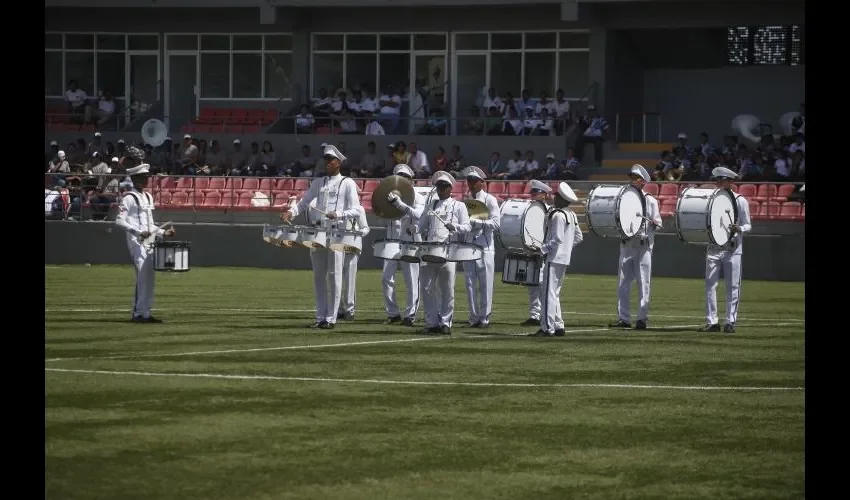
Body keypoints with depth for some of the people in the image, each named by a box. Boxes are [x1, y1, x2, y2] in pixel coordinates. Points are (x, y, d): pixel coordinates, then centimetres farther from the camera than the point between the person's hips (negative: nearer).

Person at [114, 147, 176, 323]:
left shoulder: (148, 196, 18)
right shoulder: (129, 198, -8)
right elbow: (119, 220, -17)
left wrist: (163, 232, 12)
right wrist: (138, 232, -22)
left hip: (148, 242, 8)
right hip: (136, 242, -8)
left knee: (149, 277, 7)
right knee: (143, 275, -14)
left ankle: (145, 313, 12)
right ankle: (139, 313, -11)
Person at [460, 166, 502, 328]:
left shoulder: (490, 200, -1)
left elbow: (496, 224, -10)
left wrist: (475, 222, -18)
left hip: (485, 248, -5)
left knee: (485, 284, -4)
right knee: (470, 284, 3)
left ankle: (485, 317, 0)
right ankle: (474, 318, 7)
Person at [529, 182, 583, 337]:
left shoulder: (557, 215, -16)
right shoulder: (572, 215, 13)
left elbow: (556, 240, -22)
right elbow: (579, 237, 20)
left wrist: (542, 249, -16)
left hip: (554, 258, -10)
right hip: (565, 258, 10)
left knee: (549, 293, -8)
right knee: (555, 293, 17)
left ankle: (547, 328, -11)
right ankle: (558, 326, 17)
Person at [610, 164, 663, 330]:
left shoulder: (650, 201, 4)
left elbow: (658, 224, 3)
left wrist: (654, 223, -18)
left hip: (644, 245, -3)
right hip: (627, 244, 4)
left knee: (643, 283, -2)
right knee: (623, 283, 1)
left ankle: (642, 319, 3)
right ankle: (623, 318, 5)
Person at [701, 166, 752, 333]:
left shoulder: (740, 201, 2)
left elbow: (748, 225, 2)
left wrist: (738, 229, -19)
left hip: (732, 249, -3)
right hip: (713, 248, 3)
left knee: (732, 286, -1)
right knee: (710, 285, -2)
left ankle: (730, 321, 4)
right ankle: (712, 321, 2)